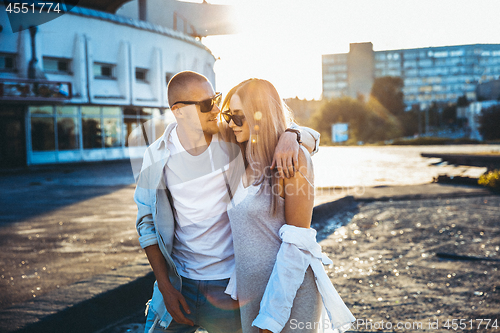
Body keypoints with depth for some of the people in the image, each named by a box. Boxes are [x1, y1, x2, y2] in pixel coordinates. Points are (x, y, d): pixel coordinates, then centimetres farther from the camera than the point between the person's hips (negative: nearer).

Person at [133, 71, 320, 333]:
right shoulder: (157, 157, -6)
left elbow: (311, 138, -3)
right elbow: (147, 222, 1)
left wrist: (290, 136, -27)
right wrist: (165, 287, -4)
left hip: (230, 282, -1)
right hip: (179, 281, 1)